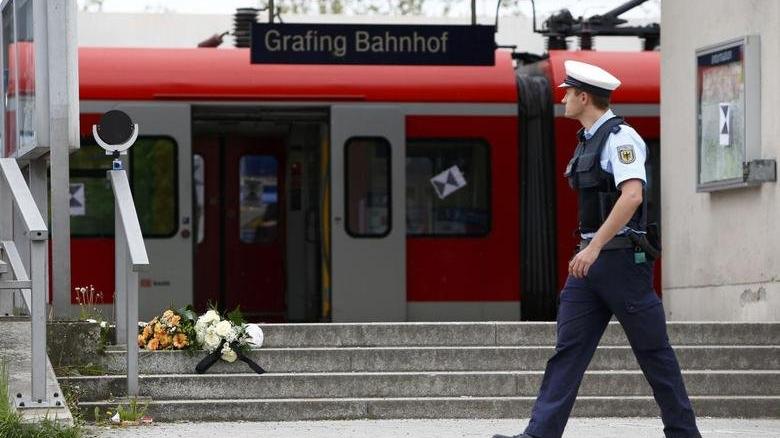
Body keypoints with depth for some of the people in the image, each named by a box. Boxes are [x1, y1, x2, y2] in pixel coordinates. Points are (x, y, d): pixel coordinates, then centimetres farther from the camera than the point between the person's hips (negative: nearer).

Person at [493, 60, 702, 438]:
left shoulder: (620, 137, -12)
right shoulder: (589, 140, 17)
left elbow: (632, 195, -25)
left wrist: (595, 247, -29)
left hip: (621, 258, -9)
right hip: (592, 258, 9)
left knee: (652, 351, 0)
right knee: (568, 348, 0)